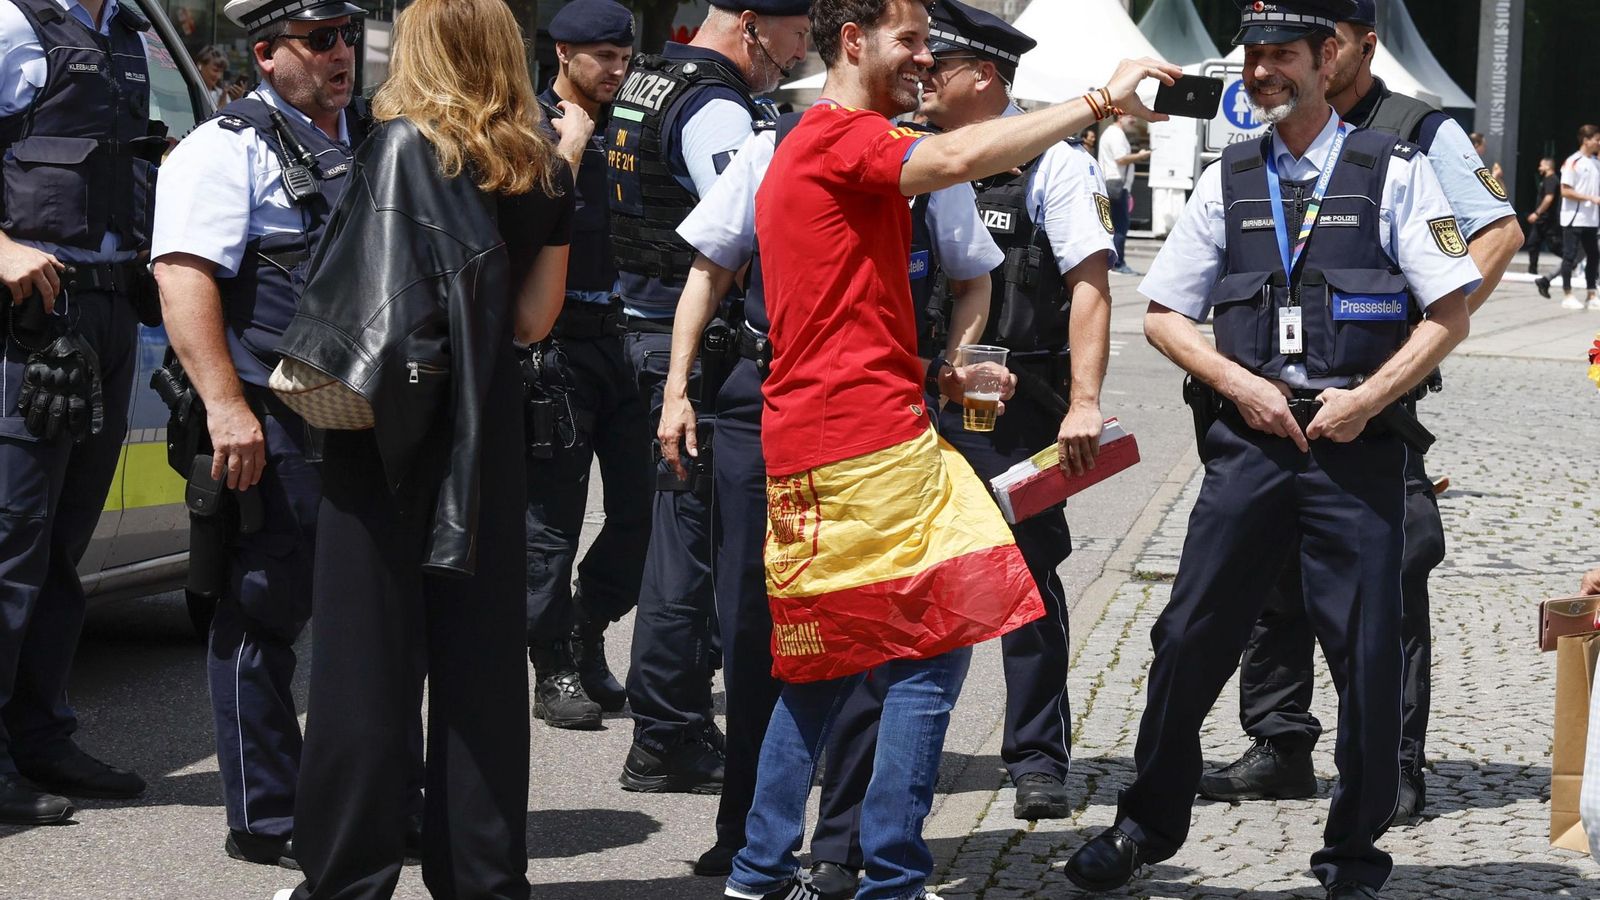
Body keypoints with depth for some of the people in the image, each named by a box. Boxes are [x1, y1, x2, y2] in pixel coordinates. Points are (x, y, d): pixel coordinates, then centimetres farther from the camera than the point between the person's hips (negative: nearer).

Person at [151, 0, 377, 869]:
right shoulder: (227, 148, -5)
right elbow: (183, 276, -16)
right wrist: (225, 404, -25)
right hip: (270, 429, -7)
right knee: (265, 611, -2)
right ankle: (265, 820, 6)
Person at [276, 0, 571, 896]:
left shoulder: (402, 143, -8)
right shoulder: (546, 172, 4)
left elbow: (364, 285, -14)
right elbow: (533, 319, 4)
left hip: (390, 427, -4)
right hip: (487, 426, 4)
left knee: (370, 654, 1)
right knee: (484, 654, 9)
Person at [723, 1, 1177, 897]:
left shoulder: (813, 147, 23)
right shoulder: (843, 137, -9)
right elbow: (958, 158, -28)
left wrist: (932, 374, 15)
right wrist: (1102, 100, -22)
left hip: (813, 446, 10)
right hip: (873, 443, -10)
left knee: (828, 666, 15)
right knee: (931, 652, -6)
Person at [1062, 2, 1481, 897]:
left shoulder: (1393, 171, 1)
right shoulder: (1228, 180, 10)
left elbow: (1451, 314, -1)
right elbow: (1164, 313, 13)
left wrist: (1367, 398, -11)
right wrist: (1242, 385, -3)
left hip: (1358, 444, -3)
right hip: (1250, 441, 3)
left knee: (1367, 653, 0)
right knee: (1192, 636, 4)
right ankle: (1149, 824, 20)